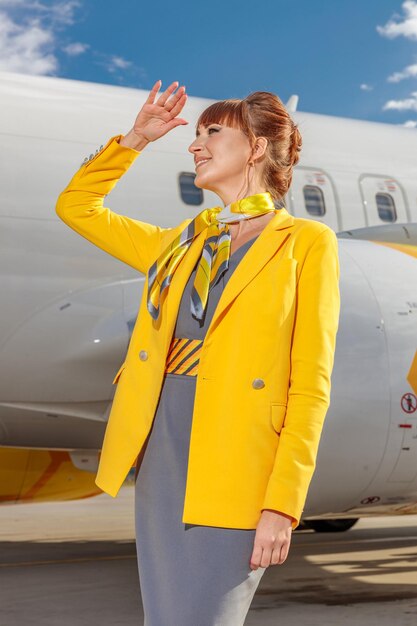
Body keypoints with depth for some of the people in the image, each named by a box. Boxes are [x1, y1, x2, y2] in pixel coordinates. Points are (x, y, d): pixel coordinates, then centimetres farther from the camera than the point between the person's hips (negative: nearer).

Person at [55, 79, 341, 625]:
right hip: (161, 457, 6)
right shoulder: (180, 243, 16)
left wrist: (282, 505, -14)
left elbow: (311, 387, -7)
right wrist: (135, 139, 17)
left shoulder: (306, 243, 0)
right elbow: (75, 206, 26)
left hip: (235, 469, -5)